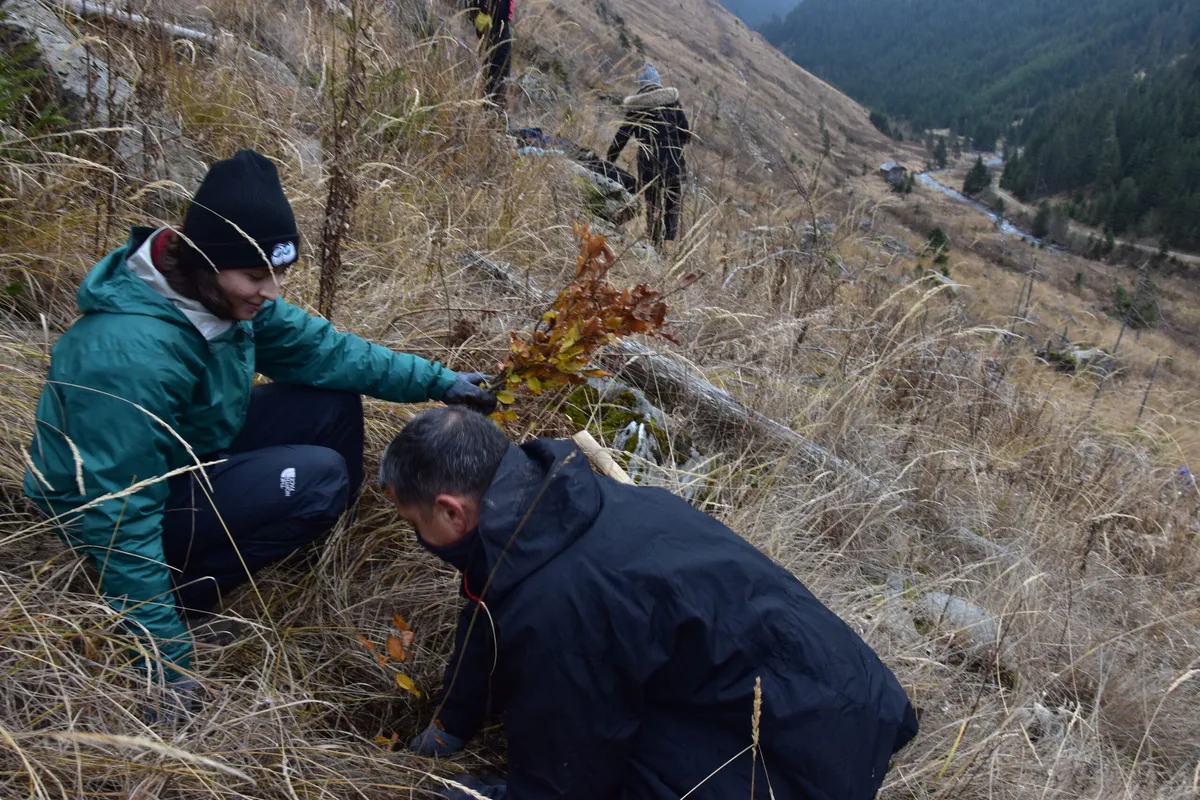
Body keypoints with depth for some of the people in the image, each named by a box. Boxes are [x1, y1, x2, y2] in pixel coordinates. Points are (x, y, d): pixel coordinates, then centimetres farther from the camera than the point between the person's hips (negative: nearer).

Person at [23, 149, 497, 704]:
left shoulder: (229, 295, -12)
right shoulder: (129, 353, -35)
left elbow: (320, 349, -4)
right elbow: (121, 514, -32)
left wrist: (437, 381, -11)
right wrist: (165, 653, -26)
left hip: (193, 460, 8)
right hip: (106, 516, -8)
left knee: (333, 401, -2)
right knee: (318, 479, -24)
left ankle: (312, 555, 15)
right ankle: (187, 590, -7)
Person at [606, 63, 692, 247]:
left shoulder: (635, 106, 2)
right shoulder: (671, 99, 0)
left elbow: (621, 136, 3)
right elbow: (686, 132, 1)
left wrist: (609, 161, 11)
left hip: (648, 164, 1)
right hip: (673, 162, -1)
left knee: (653, 206, 12)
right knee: (673, 206, 9)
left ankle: (655, 244, 14)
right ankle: (670, 242, -1)